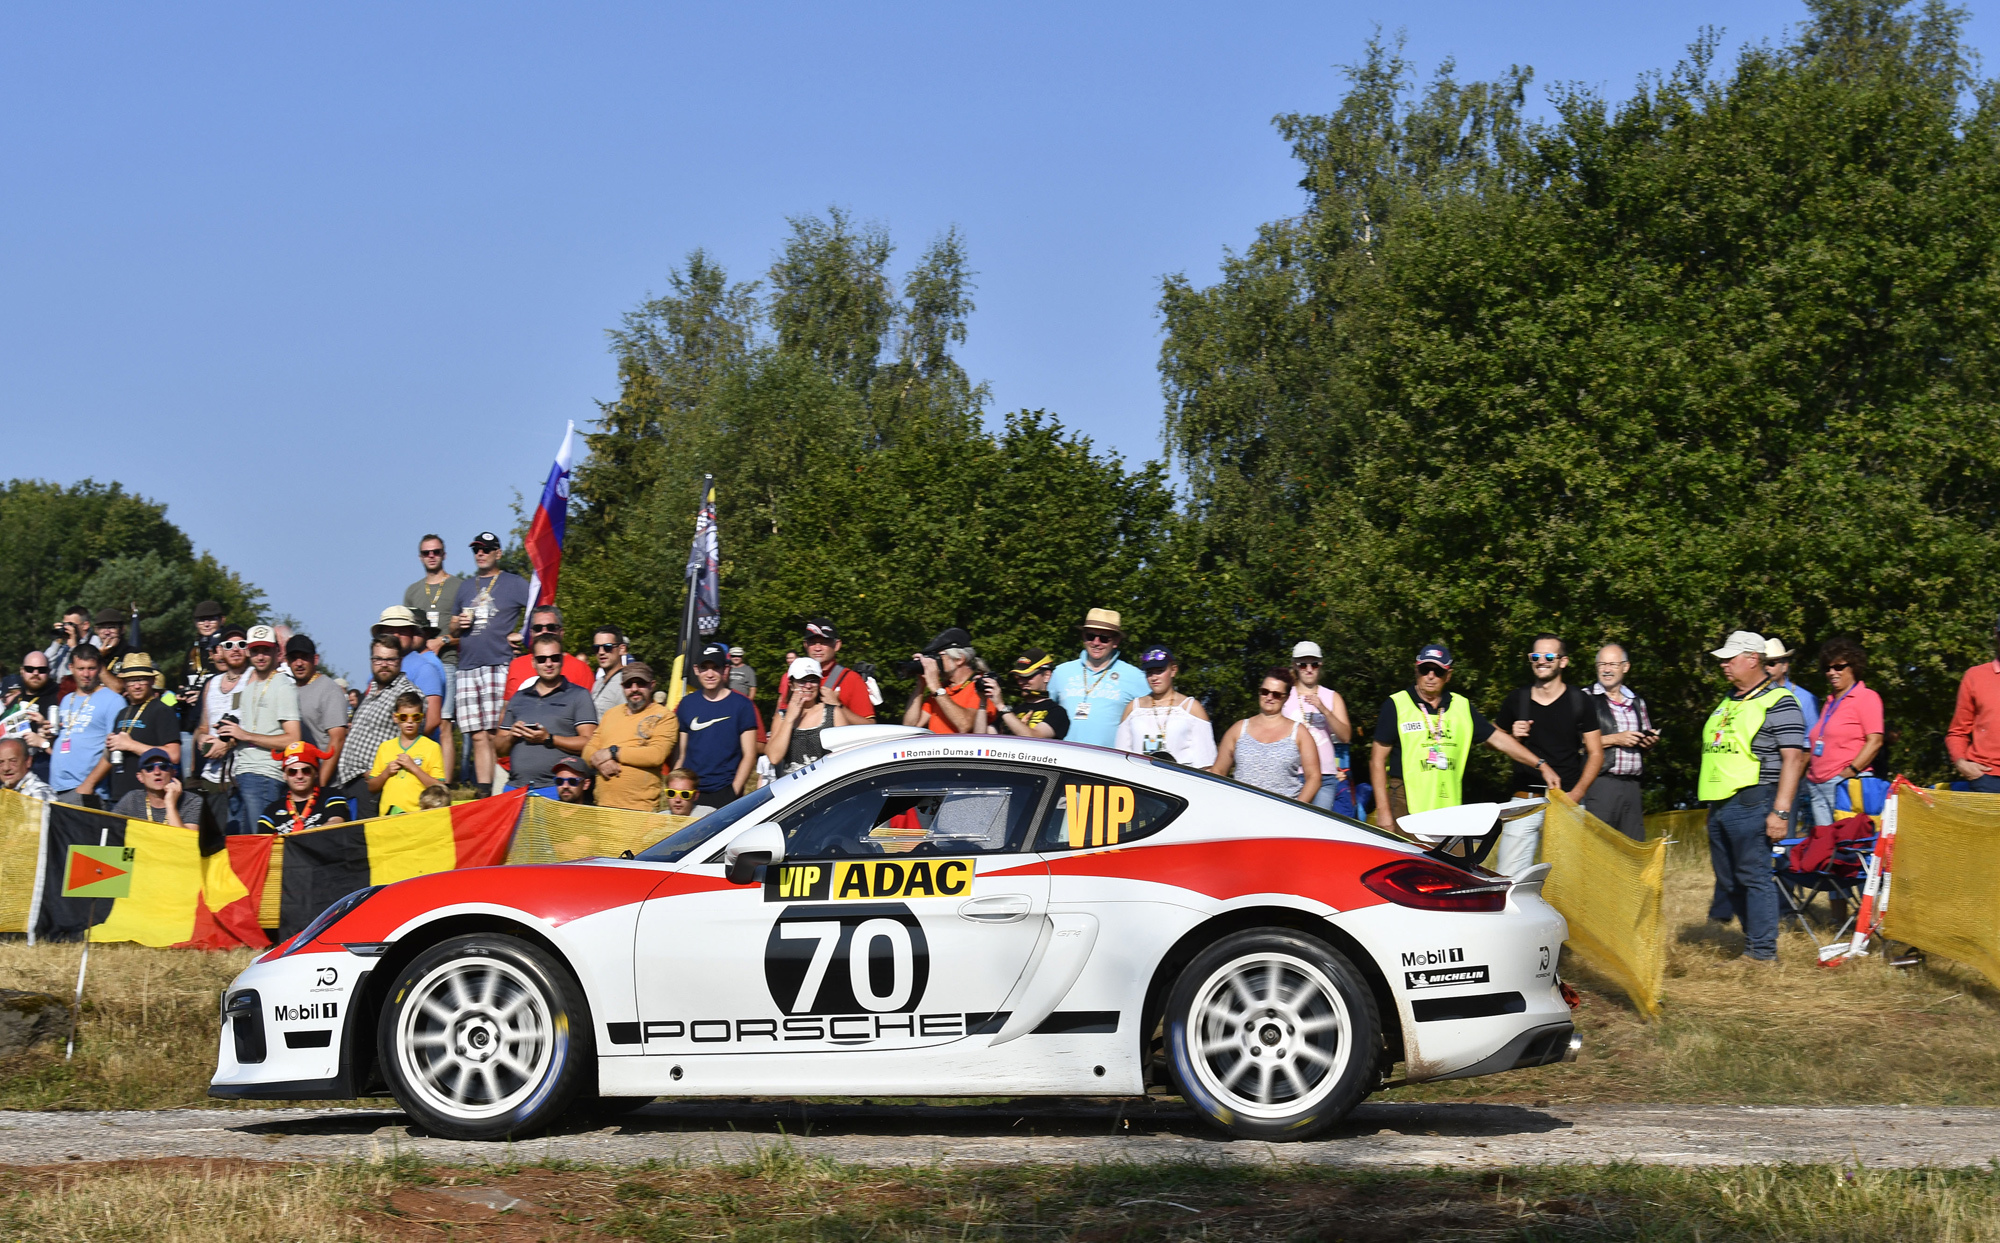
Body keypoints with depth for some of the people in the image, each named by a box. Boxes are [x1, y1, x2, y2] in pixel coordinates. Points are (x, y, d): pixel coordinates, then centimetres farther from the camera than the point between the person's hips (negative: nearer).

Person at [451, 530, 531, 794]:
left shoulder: (514, 583, 7)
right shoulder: (466, 586, 22)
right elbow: (453, 626, 28)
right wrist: (459, 624, 5)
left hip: (500, 666, -5)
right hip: (468, 668, 5)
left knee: (498, 735, -12)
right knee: (478, 736, 1)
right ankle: (483, 792, 1)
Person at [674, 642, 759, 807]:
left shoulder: (741, 705, 1)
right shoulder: (687, 704, 11)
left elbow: (749, 755, -2)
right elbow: (680, 754, 13)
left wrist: (734, 791, -11)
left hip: (724, 793, -3)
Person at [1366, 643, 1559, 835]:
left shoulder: (1462, 706, 14)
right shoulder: (1396, 705, 2)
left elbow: (1497, 739, 17)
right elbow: (1378, 759, 0)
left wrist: (1541, 766, 10)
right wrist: (1383, 810, -6)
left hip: (1450, 807, 4)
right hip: (1406, 810, -4)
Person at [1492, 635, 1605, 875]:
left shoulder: (1580, 703, 5)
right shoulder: (1516, 700, 11)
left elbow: (1595, 754, 5)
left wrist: (1576, 794, -8)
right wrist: (1513, 736, -2)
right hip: (1525, 799, 2)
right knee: (1508, 875, -8)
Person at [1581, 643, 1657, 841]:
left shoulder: (1636, 702, 20)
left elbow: (1645, 745, 29)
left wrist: (1650, 742, 5)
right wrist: (1615, 739, -12)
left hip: (1631, 786, 6)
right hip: (1598, 785, -6)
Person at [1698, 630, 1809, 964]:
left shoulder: (1779, 702, -7)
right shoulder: (1728, 702, 20)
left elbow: (1794, 758, -13)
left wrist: (1781, 811, -20)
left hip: (1750, 802, -9)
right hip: (1718, 804, 9)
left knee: (1754, 876, -8)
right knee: (1728, 880, 11)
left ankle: (1762, 952, -3)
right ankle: (1755, 941, 21)